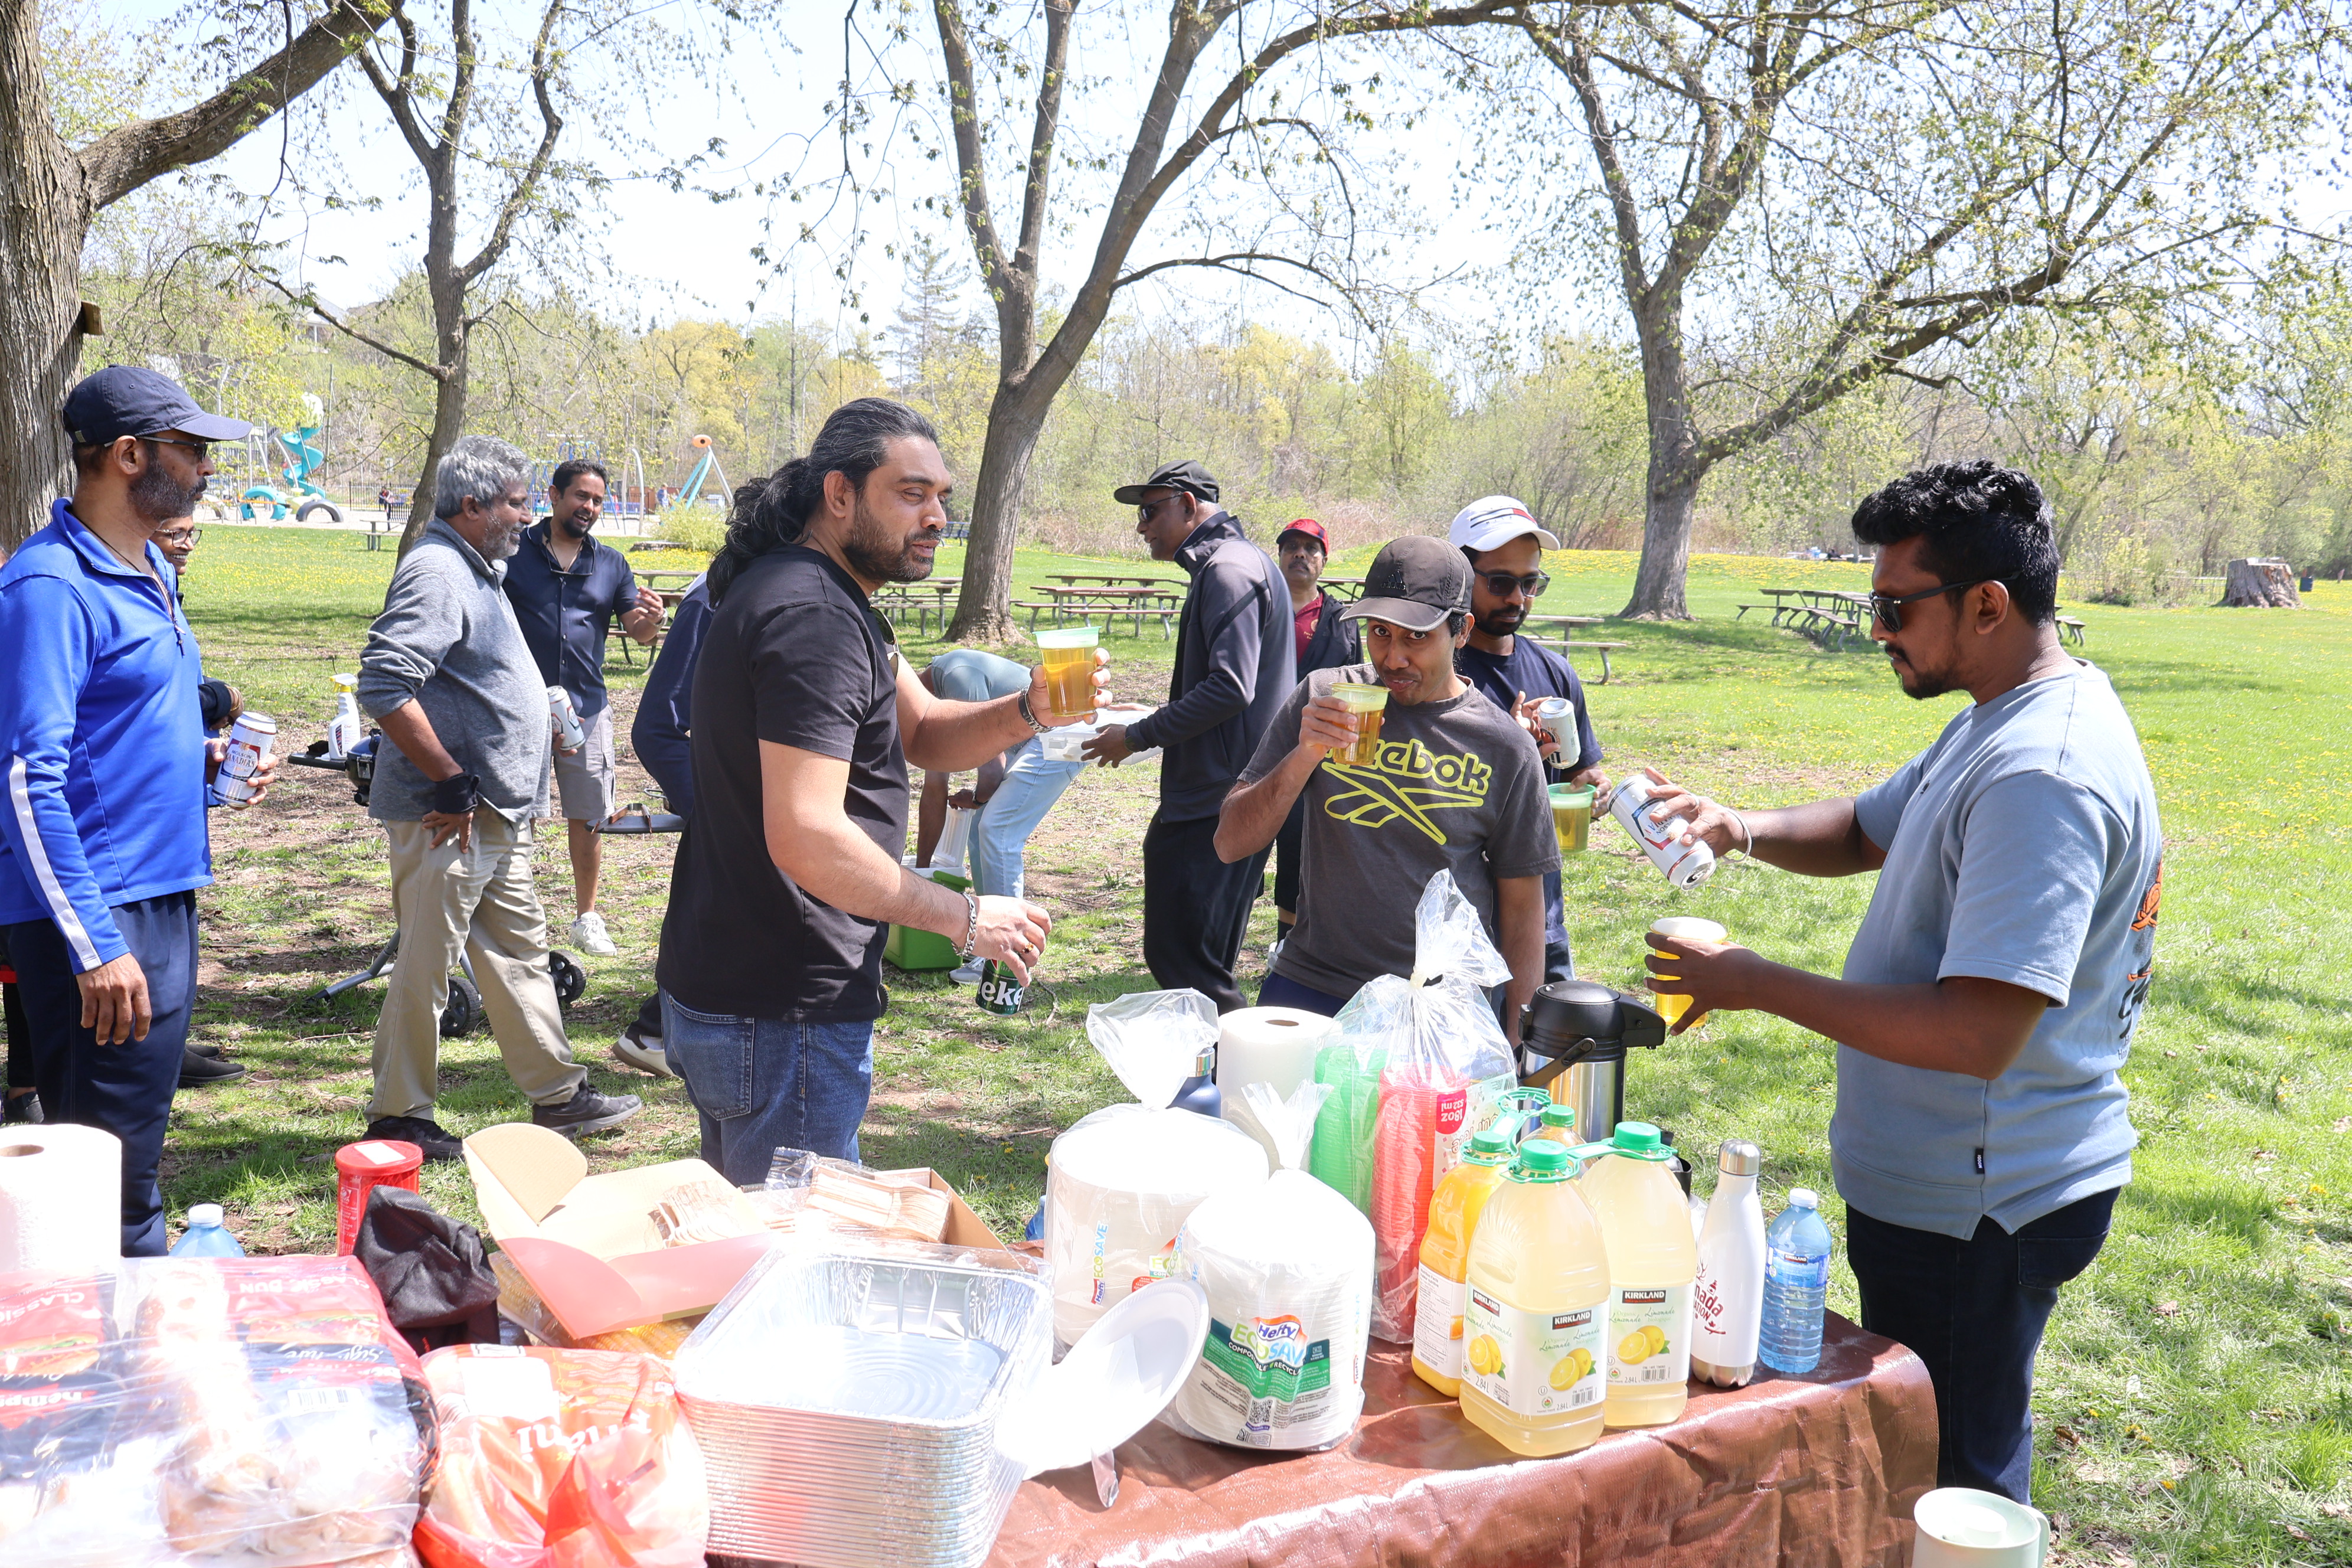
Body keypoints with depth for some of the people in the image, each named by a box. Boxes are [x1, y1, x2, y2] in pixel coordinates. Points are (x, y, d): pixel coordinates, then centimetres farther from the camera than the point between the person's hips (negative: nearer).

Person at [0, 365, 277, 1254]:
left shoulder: (149, 572, 14)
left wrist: (212, 758, 7)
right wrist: (94, 945, -24)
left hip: (162, 898, 9)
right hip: (96, 915, -9)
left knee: (135, 1148, 18)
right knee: (108, 1172, -4)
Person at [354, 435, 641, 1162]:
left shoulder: (474, 569, 16)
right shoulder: (434, 573, -17)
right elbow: (384, 688, -28)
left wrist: (543, 706, 16)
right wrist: (452, 782, -24)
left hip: (494, 813, 10)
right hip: (448, 815, -10)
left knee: (520, 951, 15)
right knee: (425, 965, 0)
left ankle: (557, 1095, 25)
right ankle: (398, 1119, 13)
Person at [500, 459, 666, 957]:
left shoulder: (611, 563, 10)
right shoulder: (513, 552, 2)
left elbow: (638, 631, 5)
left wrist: (650, 618, -18)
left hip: (587, 708, 2)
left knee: (587, 819, 8)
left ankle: (586, 918, 20)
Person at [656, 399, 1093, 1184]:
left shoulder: (821, 596, 13)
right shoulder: (814, 614, -21)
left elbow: (924, 734, 14)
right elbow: (806, 838, -30)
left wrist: (1028, 710, -7)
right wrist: (967, 918, -20)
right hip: (777, 1021, -11)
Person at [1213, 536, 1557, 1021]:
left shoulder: (1505, 747, -3)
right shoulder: (1323, 699, 0)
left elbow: (1522, 906, 3)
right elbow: (1230, 845, -2)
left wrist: (1519, 1046, -2)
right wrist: (1305, 755, -18)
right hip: (1309, 991, 1)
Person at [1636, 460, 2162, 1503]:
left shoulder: (2042, 775, -27)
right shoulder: (1996, 723, 7)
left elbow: (1978, 1035, -33)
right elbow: (1869, 831, 18)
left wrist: (1755, 985, -26)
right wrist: (1743, 830, -3)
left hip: (1976, 1211, -10)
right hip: (1952, 1183, 10)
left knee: (1949, 1488, 5)